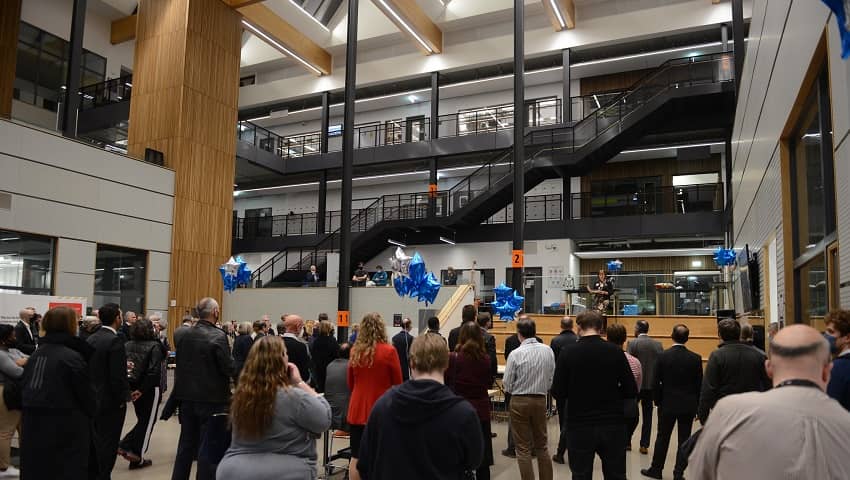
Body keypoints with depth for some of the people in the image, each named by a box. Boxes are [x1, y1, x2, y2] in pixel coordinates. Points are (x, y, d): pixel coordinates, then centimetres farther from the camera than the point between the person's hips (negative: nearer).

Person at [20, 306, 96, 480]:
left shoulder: (35, 354, 7)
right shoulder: (72, 357, -15)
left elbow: (24, 388, 12)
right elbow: (87, 395, -10)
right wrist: (91, 412, 9)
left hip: (33, 425, 7)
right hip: (66, 428, -7)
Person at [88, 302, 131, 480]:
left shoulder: (91, 339, 5)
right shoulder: (115, 341, -20)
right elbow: (117, 376, -22)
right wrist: (122, 400, -12)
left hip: (94, 399, 8)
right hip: (111, 401, -8)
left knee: (96, 441, 19)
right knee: (108, 443, 3)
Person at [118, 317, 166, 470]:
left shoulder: (127, 345, 1)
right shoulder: (154, 346, -14)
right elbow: (154, 371, -22)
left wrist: (128, 387, -2)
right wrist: (142, 390, -17)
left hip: (133, 388, 5)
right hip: (150, 389, -5)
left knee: (142, 420, 24)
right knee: (147, 422, 8)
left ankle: (125, 445, 10)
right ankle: (137, 459, 12)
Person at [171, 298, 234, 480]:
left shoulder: (185, 335, 3)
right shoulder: (218, 336, -17)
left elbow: (180, 364, 10)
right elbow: (229, 368, -16)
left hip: (187, 397, 6)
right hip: (212, 399, -6)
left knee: (186, 444, 17)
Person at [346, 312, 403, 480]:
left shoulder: (355, 350, -1)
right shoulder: (388, 351, -12)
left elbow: (350, 383, 11)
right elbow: (398, 383, -2)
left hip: (358, 408, 4)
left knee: (356, 456, 11)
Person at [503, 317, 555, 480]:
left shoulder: (516, 354, -16)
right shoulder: (547, 350, -5)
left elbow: (507, 385, -10)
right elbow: (551, 378, 1)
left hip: (520, 401, -4)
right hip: (540, 400, 4)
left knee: (523, 448, 6)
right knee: (542, 446, 18)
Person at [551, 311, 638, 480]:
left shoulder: (567, 353, -8)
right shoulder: (615, 352, -4)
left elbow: (558, 393, -6)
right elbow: (631, 391, -3)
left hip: (580, 426, -1)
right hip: (613, 425, 1)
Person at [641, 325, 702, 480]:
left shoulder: (663, 356, -10)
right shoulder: (695, 358, -7)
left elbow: (656, 383, -6)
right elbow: (699, 385, -2)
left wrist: (658, 401, 7)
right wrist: (697, 406, 9)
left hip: (667, 404, 0)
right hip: (688, 405, 1)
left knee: (662, 438, 11)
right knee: (684, 440, 8)